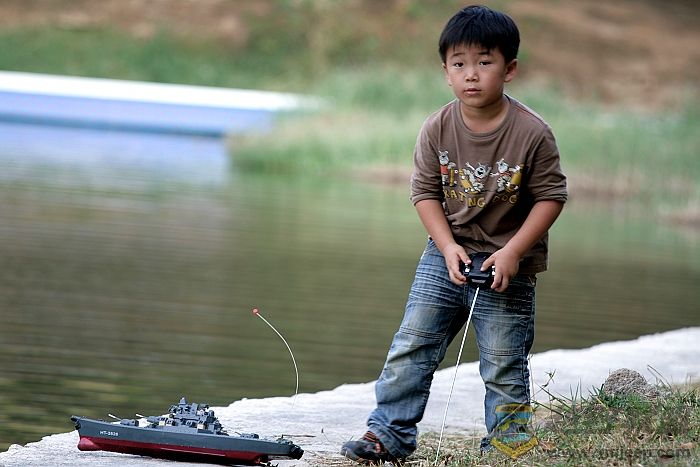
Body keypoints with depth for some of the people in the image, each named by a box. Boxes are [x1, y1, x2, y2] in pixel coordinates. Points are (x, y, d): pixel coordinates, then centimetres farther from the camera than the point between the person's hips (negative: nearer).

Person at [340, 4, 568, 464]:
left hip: (507, 266, -3)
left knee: (504, 368, 3)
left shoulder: (532, 133, -17)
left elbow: (551, 196, -10)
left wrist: (513, 251, -17)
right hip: (447, 254, 3)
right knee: (411, 347, 3)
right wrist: (448, 246, -12)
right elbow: (426, 190, 0)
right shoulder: (438, 130, -8)